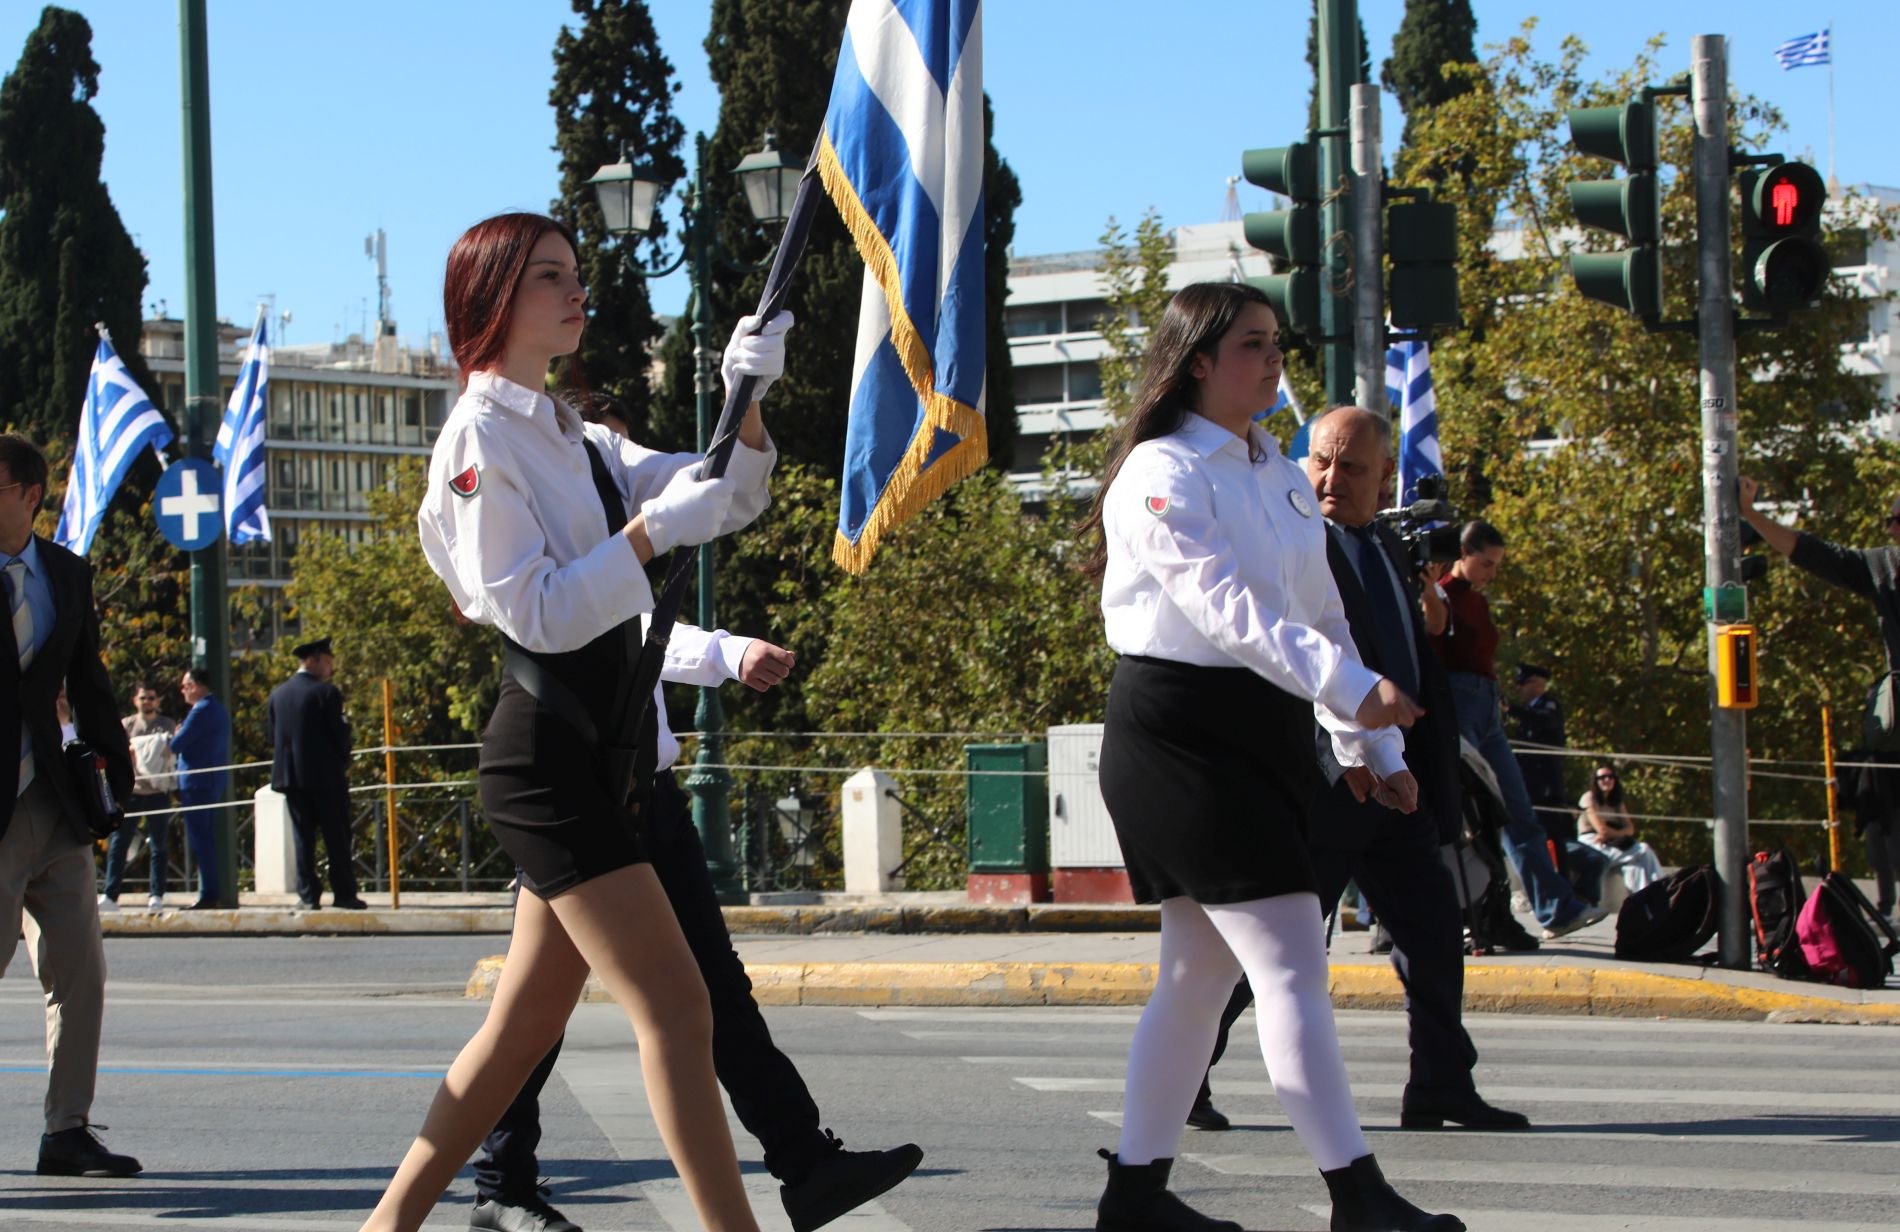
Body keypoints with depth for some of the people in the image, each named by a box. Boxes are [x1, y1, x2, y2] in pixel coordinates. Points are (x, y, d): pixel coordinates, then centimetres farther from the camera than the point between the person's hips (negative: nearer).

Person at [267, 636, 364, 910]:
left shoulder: (278, 694, 8)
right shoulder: (326, 692, -11)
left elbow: (270, 735, 11)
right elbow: (338, 733, -11)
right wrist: (343, 763, 4)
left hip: (291, 775, 5)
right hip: (326, 775, -5)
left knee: (303, 836, 7)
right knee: (337, 836, 2)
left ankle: (308, 895, 3)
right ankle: (343, 893, 1)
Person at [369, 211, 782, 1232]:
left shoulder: (572, 438, 18)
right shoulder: (482, 438, -8)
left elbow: (724, 497, 14)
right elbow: (532, 613, -16)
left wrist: (743, 403, -3)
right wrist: (650, 531, -18)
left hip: (597, 755, 9)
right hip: (548, 754, -9)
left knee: (527, 1023, 12)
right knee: (674, 1006, -13)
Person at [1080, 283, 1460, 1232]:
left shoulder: (1281, 479, 16)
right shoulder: (1162, 473, -12)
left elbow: (1319, 616, 19)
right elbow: (1228, 609, -23)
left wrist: (1372, 745, 16)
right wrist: (1352, 688, -31)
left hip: (1264, 730, 9)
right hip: (1182, 732, -9)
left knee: (1203, 970, 11)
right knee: (1290, 963, -12)